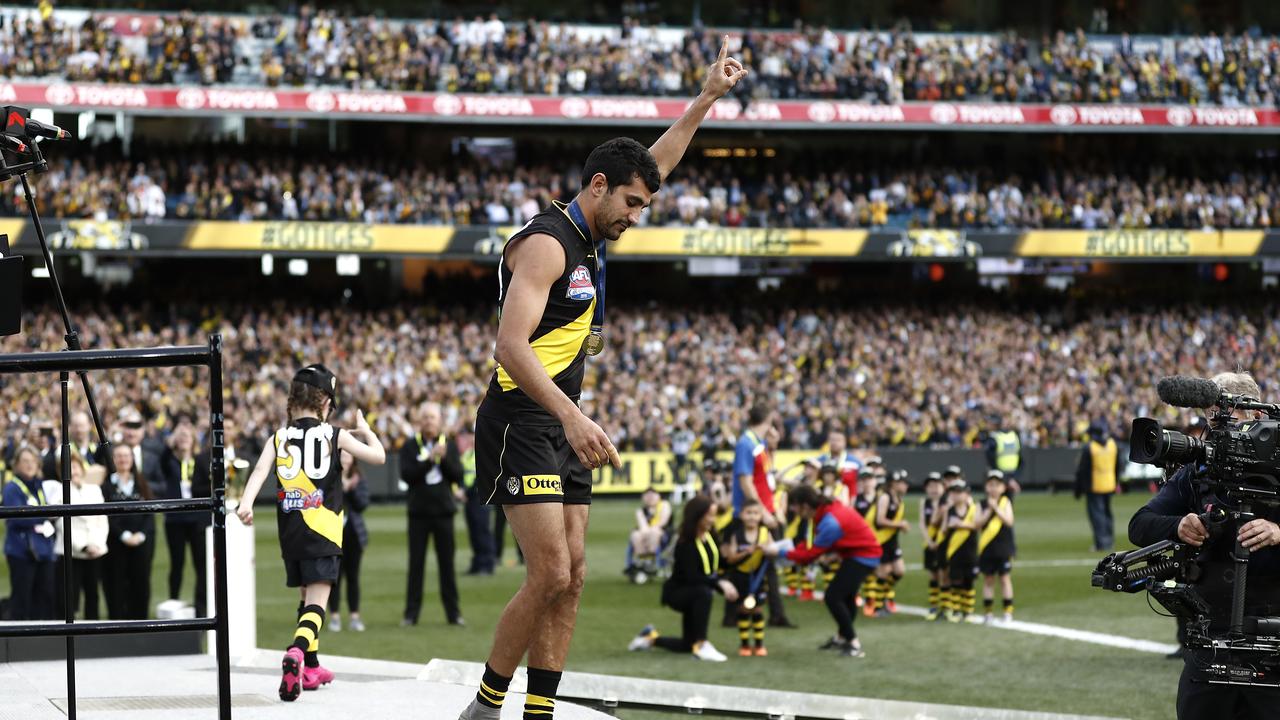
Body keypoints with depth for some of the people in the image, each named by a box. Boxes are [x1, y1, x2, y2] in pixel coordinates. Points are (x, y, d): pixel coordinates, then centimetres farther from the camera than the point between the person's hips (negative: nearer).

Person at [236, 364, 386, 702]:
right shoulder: (334, 436, 0)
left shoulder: (279, 438, 6)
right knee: (316, 602, -12)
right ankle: (297, 651, -40)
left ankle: (311, 667, 31)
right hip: (322, 532, -4)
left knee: (306, 597, 22)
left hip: (290, 532, 4)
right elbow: (378, 456, 3)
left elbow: (260, 470, -10)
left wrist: (246, 502, -24)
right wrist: (364, 429, 21)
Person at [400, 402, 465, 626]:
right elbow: (406, 475, -11)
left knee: (446, 562, 3)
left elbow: (457, 474, -2)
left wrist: (444, 458, -16)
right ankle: (411, 613, 4)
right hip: (418, 511, -1)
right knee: (416, 563, 0)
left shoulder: (449, 445, 7)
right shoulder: (410, 446, 1)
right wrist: (430, 458, -18)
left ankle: (453, 612, 7)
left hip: (443, 510, 1)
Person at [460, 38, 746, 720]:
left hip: (562, 428, 10)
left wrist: (707, 97, 29)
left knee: (570, 579, 4)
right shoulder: (546, 242, -14)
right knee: (550, 577, -15)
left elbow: (652, 165, 31)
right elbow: (511, 346, -26)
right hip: (522, 426, -10)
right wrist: (573, 416, -36)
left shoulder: (588, 238, 14)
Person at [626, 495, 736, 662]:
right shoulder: (685, 543, -24)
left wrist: (724, 582, -16)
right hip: (676, 592, -7)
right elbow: (691, 577, -33)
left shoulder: (711, 536, -3)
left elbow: (717, 567, 3)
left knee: (687, 645, 13)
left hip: (695, 596, 7)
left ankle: (652, 637, 39)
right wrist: (719, 584, -41)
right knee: (704, 593, -41)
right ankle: (701, 645, -34)